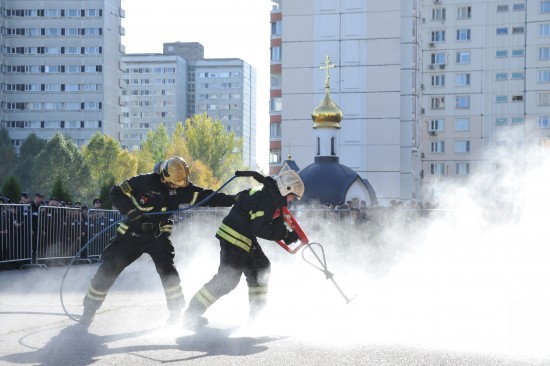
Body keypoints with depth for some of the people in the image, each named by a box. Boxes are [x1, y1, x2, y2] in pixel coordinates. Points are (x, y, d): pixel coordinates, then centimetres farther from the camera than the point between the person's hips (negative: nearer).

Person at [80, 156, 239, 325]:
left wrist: (232, 199, -21)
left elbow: (206, 196, -10)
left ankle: (176, 311, -6)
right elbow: (116, 192, -12)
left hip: (158, 235, 2)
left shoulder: (182, 187, -9)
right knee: (108, 269, -3)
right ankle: (89, 310, 11)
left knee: (167, 269, -20)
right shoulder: (144, 182, -19)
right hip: (132, 233, -1)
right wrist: (129, 210, -27)